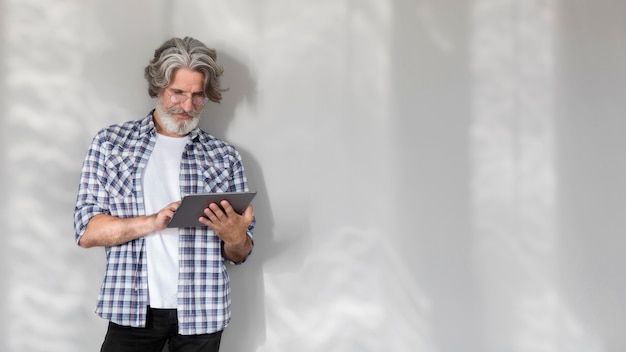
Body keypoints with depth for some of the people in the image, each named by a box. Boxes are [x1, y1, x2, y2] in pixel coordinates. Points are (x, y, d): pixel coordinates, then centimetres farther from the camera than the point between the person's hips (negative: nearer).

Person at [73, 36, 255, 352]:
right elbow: (86, 232, -4)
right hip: (132, 308, -1)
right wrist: (153, 222, -19)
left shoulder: (224, 157, 3)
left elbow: (239, 255, 6)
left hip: (201, 312, 1)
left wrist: (234, 237, -17)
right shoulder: (110, 142, 3)